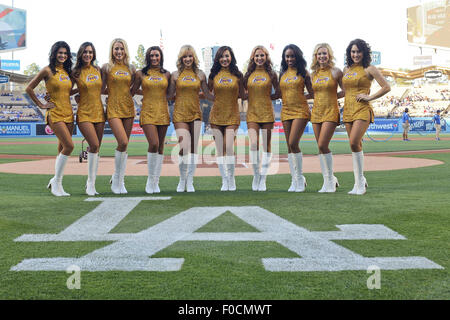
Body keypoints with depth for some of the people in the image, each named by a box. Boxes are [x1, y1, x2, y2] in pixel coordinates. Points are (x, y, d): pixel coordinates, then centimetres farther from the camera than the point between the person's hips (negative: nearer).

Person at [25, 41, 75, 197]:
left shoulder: (67, 71, 14)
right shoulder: (48, 70, -4)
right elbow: (29, 88, 0)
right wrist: (41, 105, 0)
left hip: (68, 113, 6)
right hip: (55, 114, -6)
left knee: (63, 149, 7)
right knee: (69, 146, -18)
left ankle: (56, 183, 18)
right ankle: (56, 182, -5)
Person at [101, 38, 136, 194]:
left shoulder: (131, 68, 11)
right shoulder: (106, 67, 1)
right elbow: (102, 90, 3)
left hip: (128, 107, 4)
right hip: (113, 108, -4)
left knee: (124, 145, 4)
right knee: (123, 142, -18)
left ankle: (120, 181, 14)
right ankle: (116, 178, 1)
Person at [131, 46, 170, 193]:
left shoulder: (166, 74, 10)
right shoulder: (141, 73, 6)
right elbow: (132, 92, 10)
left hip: (162, 113, 3)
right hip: (148, 113, -2)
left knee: (160, 147, 4)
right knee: (153, 144, -19)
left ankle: (156, 182, 13)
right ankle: (150, 179, -2)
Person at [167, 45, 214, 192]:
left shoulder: (200, 74, 7)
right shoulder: (175, 75, 4)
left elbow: (207, 94, 12)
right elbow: (170, 95, 9)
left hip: (195, 115, 2)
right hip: (180, 114, -2)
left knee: (193, 149, 3)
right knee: (184, 148, -12)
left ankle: (190, 182, 15)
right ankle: (182, 180, 8)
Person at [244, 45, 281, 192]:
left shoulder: (271, 74, 5)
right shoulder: (249, 74, 8)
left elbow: (278, 93, 10)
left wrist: (265, 98, 1)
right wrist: (254, 97, 2)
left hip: (267, 113, 0)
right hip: (252, 113, 1)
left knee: (266, 146, 1)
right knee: (254, 144, -13)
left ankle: (263, 179, 10)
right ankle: (256, 174, 6)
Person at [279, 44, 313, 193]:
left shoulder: (303, 73, 2)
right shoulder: (282, 73, 13)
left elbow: (312, 94, 4)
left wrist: (300, 97, -2)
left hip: (300, 111, -5)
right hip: (286, 112, 5)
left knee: (293, 143, -16)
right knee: (290, 147, 4)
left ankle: (300, 178, 0)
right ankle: (295, 180, 11)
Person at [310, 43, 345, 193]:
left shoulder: (336, 71, -1)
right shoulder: (314, 74, 12)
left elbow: (346, 91, 3)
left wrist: (333, 97, -1)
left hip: (330, 112, -5)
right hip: (316, 112, 5)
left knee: (322, 145, -15)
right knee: (321, 147, 5)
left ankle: (330, 179, 1)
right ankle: (328, 181, 14)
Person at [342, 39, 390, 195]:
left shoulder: (369, 69, -1)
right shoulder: (346, 70, 15)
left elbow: (386, 87, -3)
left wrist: (370, 97, -9)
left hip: (363, 110, -6)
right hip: (348, 110, 6)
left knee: (354, 142, -20)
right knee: (356, 146, 8)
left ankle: (360, 182, -10)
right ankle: (360, 181, 16)